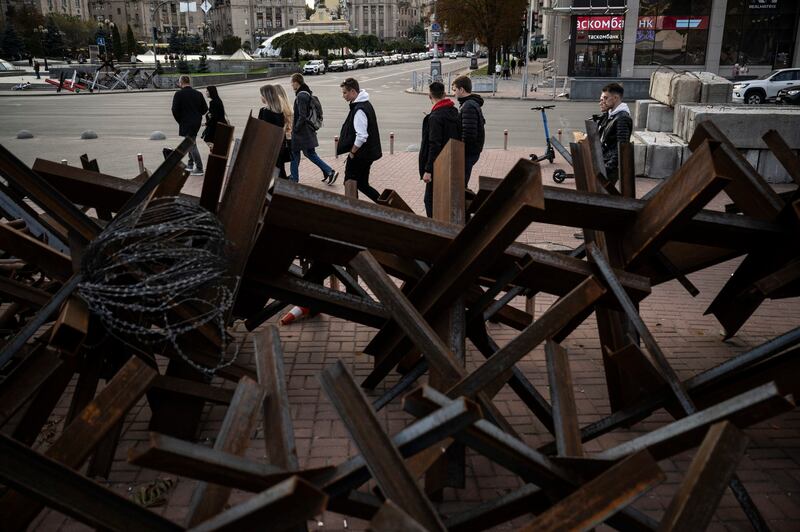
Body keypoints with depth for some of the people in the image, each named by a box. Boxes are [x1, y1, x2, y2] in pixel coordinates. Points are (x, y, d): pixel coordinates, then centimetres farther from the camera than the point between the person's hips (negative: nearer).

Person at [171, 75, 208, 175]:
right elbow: (205, 109, 6)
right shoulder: (198, 94, 5)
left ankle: (199, 168, -6)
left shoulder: (178, 94, -9)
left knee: (191, 145, -3)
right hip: (197, 122, 6)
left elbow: (175, 110, -12)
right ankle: (190, 164, 30)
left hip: (185, 123, -6)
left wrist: (180, 121, 2)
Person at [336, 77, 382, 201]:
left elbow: (361, 136, -27)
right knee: (362, 184, 16)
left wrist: (352, 152, -14)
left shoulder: (359, 109, -21)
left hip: (359, 156, -9)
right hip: (367, 154, 9)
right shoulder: (366, 104, 11)